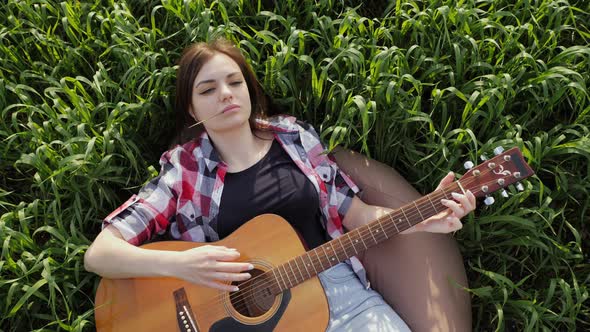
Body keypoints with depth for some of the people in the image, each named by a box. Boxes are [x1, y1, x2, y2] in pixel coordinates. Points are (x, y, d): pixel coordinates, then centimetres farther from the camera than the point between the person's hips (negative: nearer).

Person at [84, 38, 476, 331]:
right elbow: (98, 253, -7)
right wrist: (180, 264, -23)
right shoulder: (183, 172, -3)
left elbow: (356, 214, 8)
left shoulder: (294, 135, 5)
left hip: (337, 284, 3)